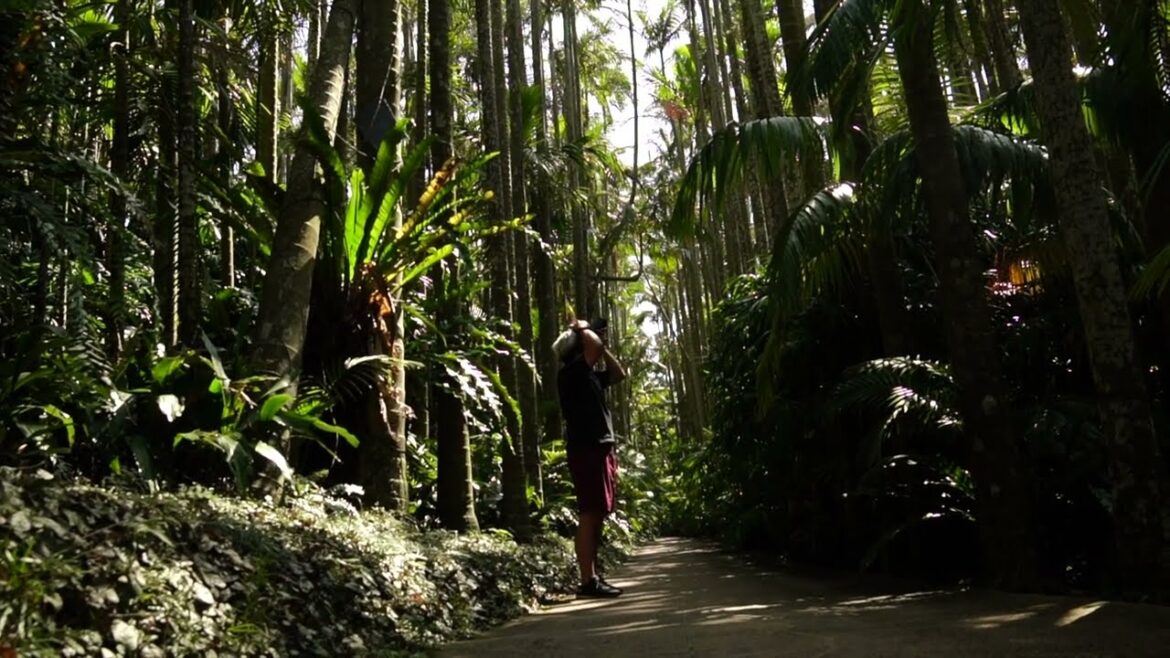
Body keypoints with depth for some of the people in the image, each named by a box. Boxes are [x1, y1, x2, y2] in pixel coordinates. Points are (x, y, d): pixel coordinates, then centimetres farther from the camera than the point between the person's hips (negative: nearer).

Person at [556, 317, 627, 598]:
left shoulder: (591, 376, 19)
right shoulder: (571, 372, -8)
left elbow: (619, 374, 30)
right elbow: (593, 343, -21)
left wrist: (602, 346, 22)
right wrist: (581, 329, 0)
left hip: (601, 449, 10)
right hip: (586, 450, -10)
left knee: (597, 516, 10)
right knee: (589, 515, -10)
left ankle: (594, 577, 15)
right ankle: (588, 581, -9)